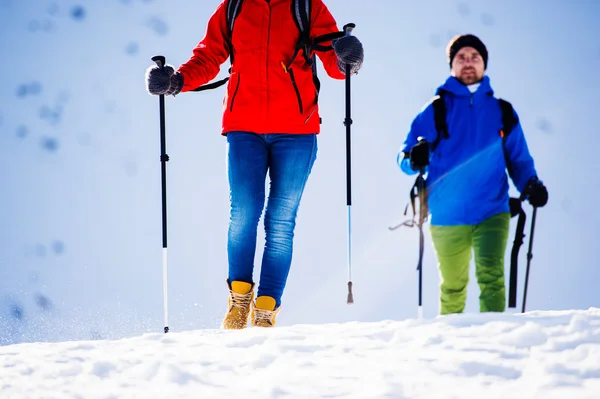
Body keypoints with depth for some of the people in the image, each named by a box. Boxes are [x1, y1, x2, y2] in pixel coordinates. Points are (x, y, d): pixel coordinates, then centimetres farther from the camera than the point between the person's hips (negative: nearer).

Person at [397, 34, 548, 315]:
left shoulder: (502, 111, 10)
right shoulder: (436, 110, 5)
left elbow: (518, 159, 14)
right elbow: (405, 157, 1)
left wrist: (530, 185, -8)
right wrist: (414, 159, -24)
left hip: (492, 212, 0)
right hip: (447, 216, 0)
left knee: (491, 278, -19)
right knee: (453, 288, 10)